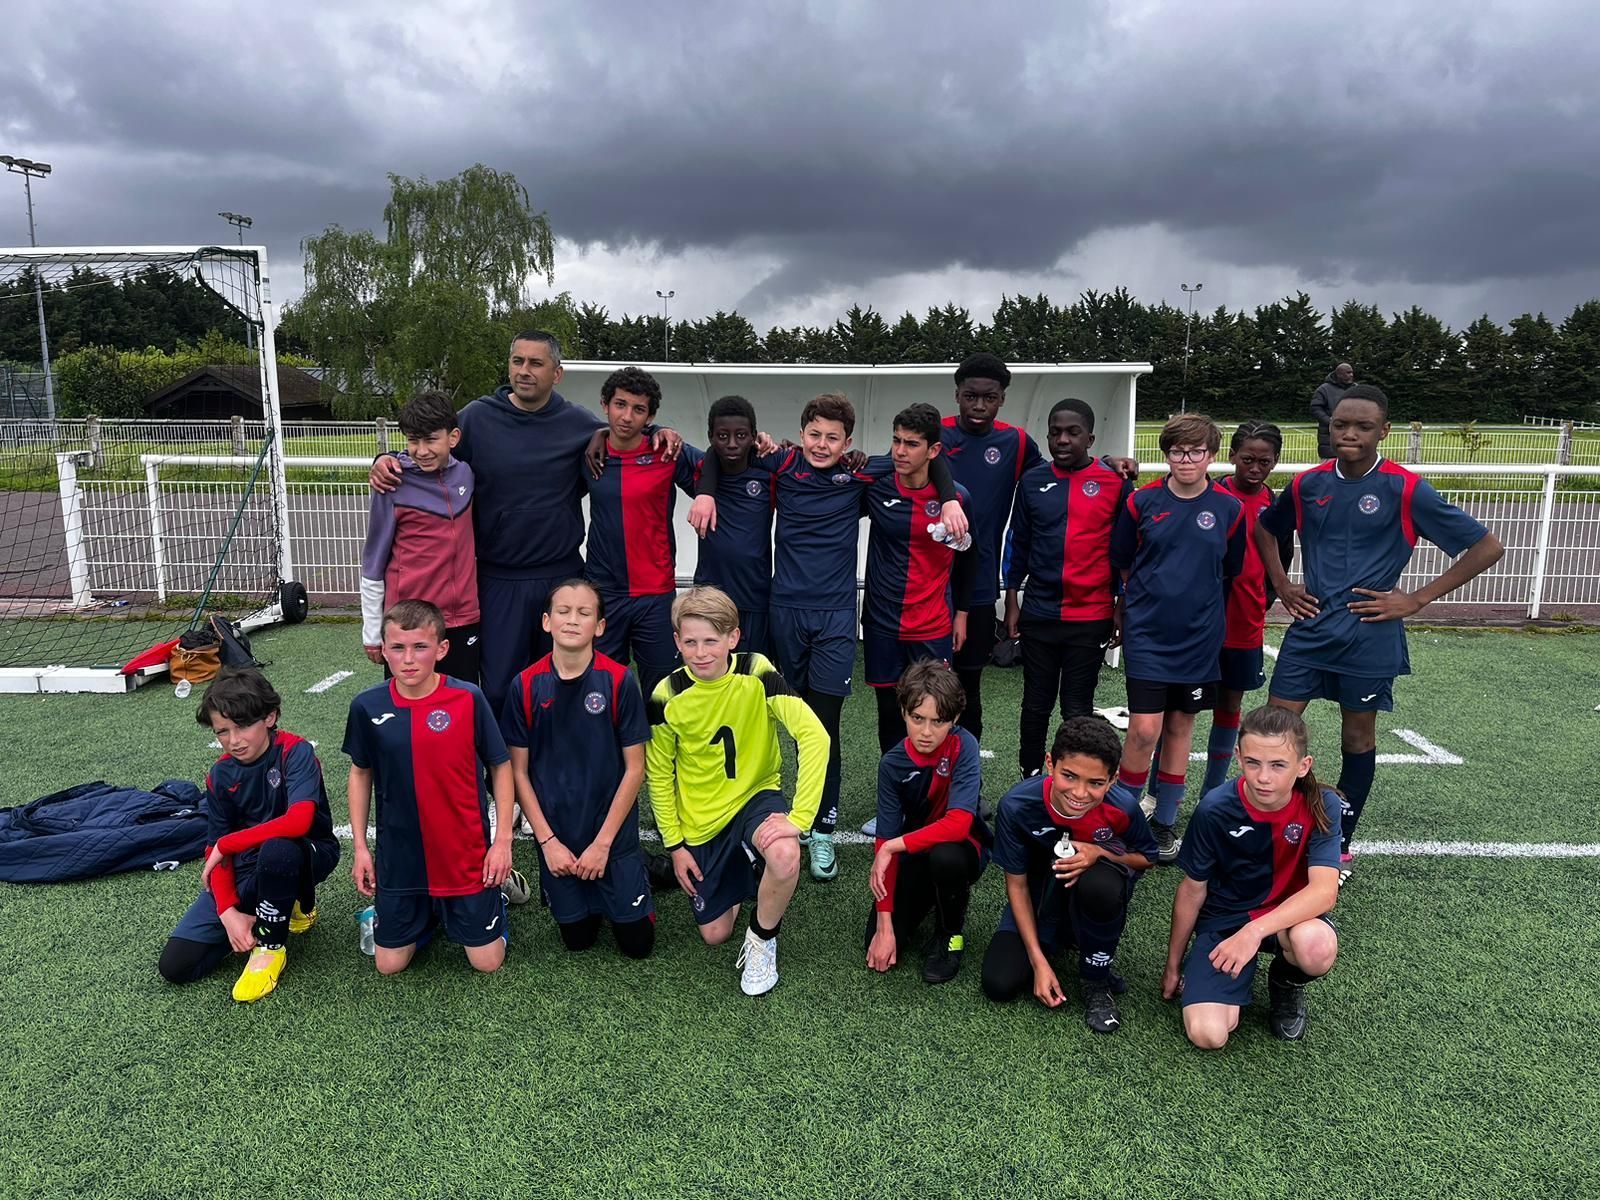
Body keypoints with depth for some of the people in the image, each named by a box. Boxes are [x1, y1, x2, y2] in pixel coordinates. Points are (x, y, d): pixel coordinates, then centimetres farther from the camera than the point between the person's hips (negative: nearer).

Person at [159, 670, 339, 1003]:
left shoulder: (295, 752, -20)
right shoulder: (220, 775, -4)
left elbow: (298, 821, -35)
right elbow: (215, 849, -3)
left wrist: (226, 844, -23)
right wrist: (228, 912, -18)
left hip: (307, 854, -5)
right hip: (246, 867, 5)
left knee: (275, 849, -42)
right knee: (176, 965, -6)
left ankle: (270, 944, -14)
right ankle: (288, 905, 10)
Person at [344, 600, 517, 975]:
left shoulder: (468, 698, -15)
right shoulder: (367, 706, -8)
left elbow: (500, 766, -5)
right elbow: (360, 774, 7)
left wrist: (503, 839, -7)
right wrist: (360, 846, 5)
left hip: (466, 854, -2)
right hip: (399, 858, 2)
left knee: (487, 961, 6)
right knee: (389, 965, 10)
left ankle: (493, 895, 33)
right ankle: (427, 912, 36)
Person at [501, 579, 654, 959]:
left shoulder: (619, 681, -13)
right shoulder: (526, 686, -8)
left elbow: (634, 767, -9)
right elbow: (518, 771, -2)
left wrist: (603, 842, -11)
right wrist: (548, 840, -7)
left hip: (614, 832, -1)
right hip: (556, 837, 2)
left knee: (637, 942, 5)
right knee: (578, 939, 10)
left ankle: (635, 874, 31)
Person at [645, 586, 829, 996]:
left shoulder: (756, 674, -21)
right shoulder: (667, 695, -15)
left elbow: (814, 735, -29)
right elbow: (659, 773, -1)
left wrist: (799, 815, -35)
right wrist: (674, 845, -1)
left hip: (754, 796, -2)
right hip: (699, 820, 2)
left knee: (785, 856, -36)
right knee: (714, 933, 7)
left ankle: (762, 939, -4)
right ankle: (736, 879, 41)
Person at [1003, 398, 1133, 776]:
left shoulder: (1115, 482, -3)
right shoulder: (1032, 481, 2)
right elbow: (1018, 543, 8)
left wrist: (1123, 608, 1)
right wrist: (1012, 602, 7)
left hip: (1091, 617, -2)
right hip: (1038, 614, 2)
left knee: (1078, 709, 7)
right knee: (1036, 705, 12)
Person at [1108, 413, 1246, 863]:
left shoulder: (1229, 509, -1)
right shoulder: (1142, 501, -4)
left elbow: (1230, 574, 10)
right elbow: (1122, 565, 6)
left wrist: (1199, 607, 11)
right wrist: (1148, 599, 9)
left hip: (1199, 636, 2)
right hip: (1147, 635, -2)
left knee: (1180, 726, 11)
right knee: (1144, 729, -8)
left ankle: (1163, 823, 25)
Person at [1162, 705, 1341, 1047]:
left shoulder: (1320, 807, -17)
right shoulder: (1215, 809, -18)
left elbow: (1324, 890, -27)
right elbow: (1193, 890, -6)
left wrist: (1255, 931, -40)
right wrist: (1173, 965, 4)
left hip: (1289, 916, 1)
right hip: (1224, 919, -1)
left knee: (1317, 946, -36)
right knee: (1207, 1034, -21)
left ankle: (1287, 984, 2)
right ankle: (1239, 979, 13)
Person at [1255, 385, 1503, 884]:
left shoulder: (1406, 490, -9)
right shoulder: (1307, 484, 2)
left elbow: (1487, 547, -5)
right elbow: (1264, 529, 21)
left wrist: (1416, 599, -8)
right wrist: (1282, 586, 9)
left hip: (1369, 636, -3)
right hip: (1309, 628, 3)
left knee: (1357, 739, 10)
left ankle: (1340, 847, 26)